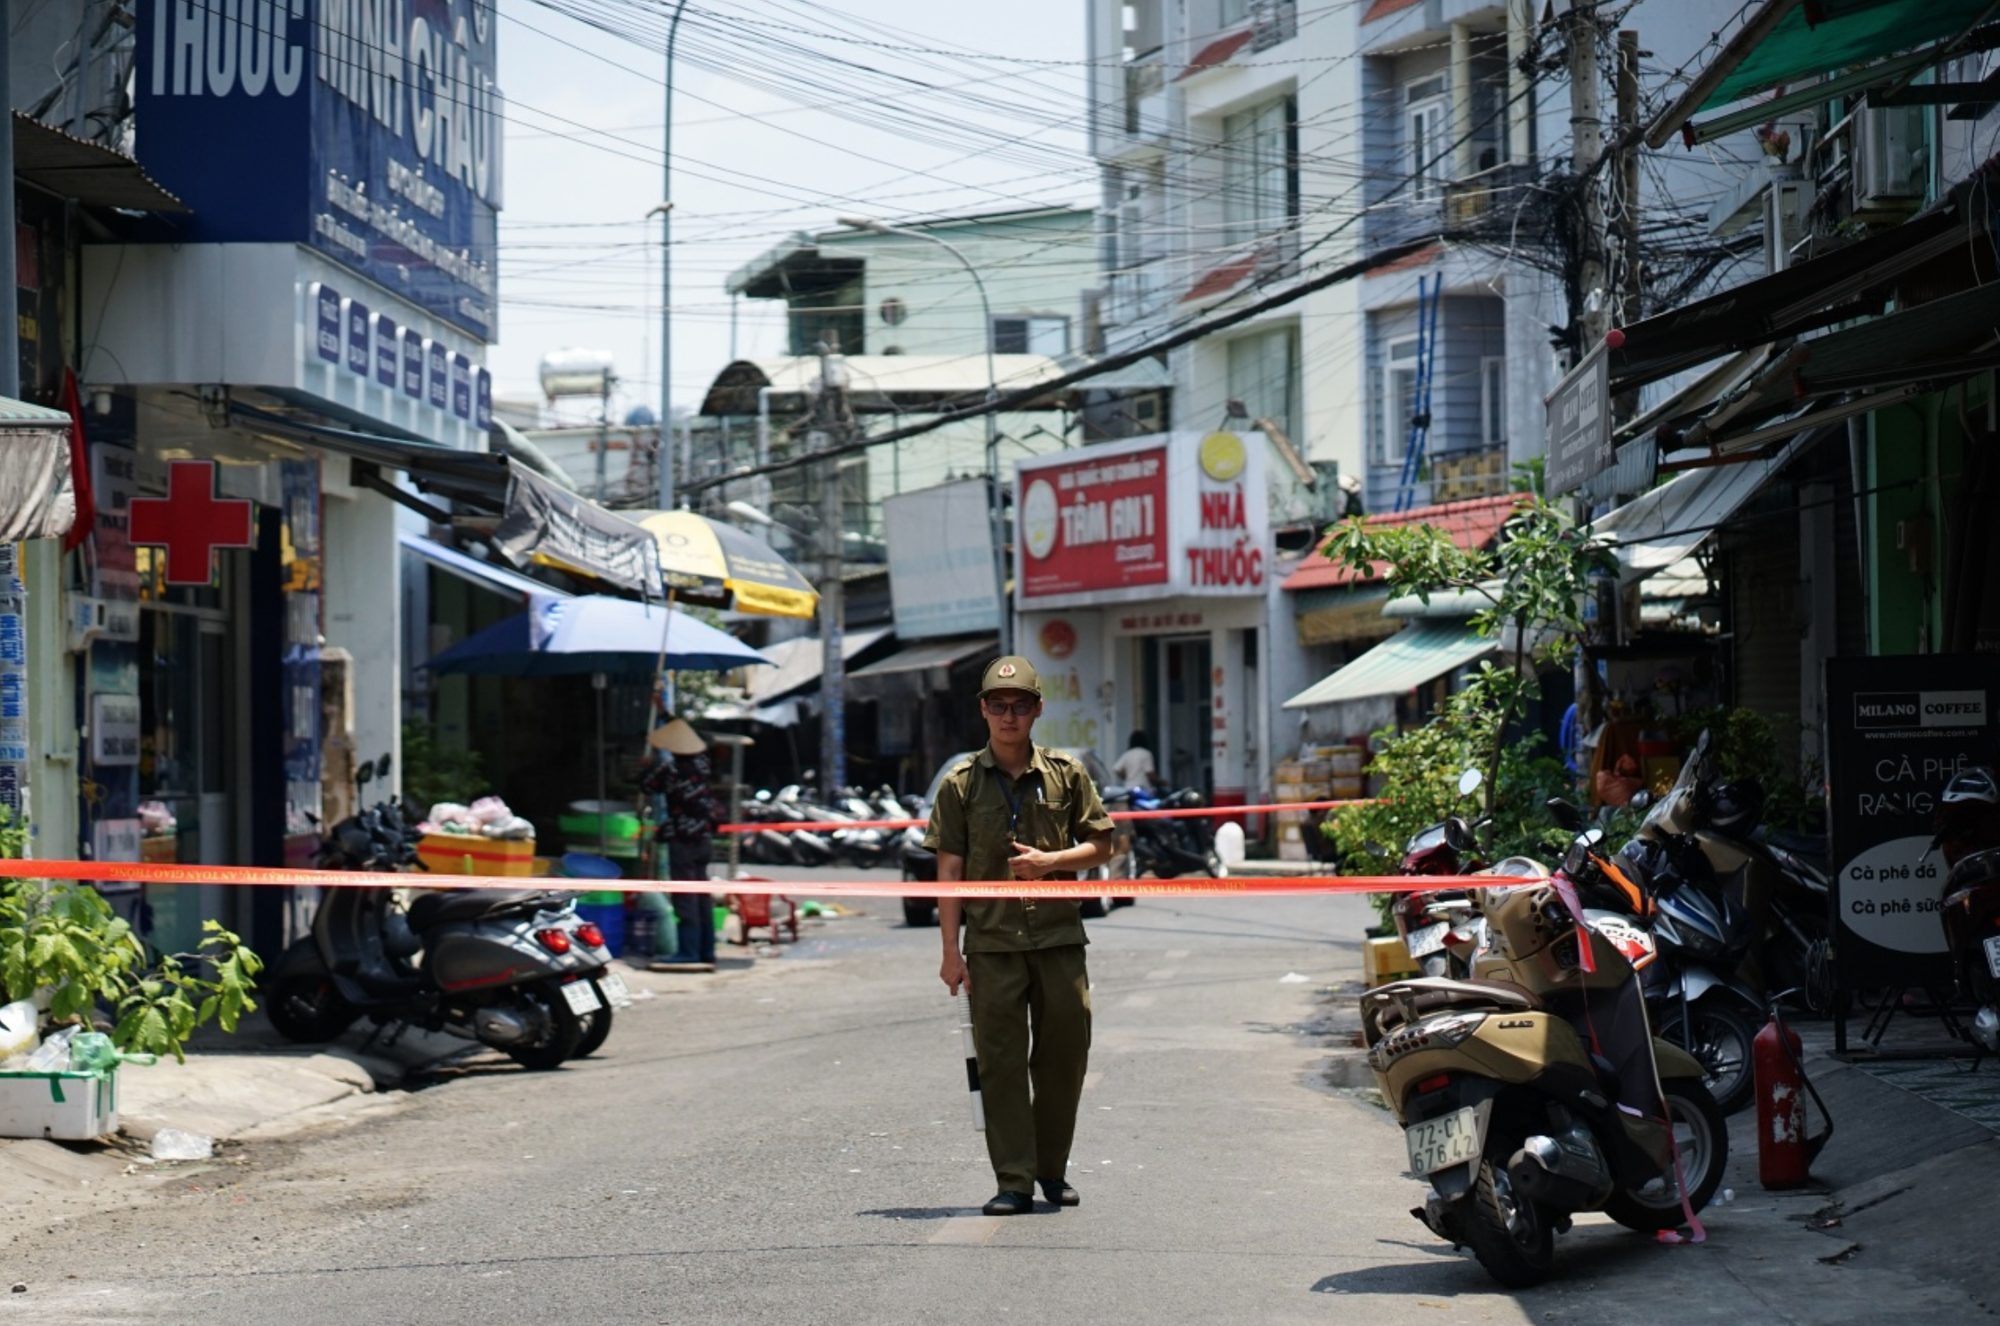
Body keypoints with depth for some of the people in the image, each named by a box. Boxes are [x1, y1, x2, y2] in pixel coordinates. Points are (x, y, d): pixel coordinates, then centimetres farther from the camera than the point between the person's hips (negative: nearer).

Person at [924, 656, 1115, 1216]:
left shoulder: (1067, 774, 6)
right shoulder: (961, 784, 4)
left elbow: (1100, 847, 10)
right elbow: (949, 870, 2)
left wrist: (1049, 861, -10)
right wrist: (951, 950, -3)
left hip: (1059, 937, 1)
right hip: (991, 943, -1)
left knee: (1065, 1053, 4)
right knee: (1000, 1061, -1)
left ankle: (1052, 1168, 21)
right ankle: (1014, 1180, 4)